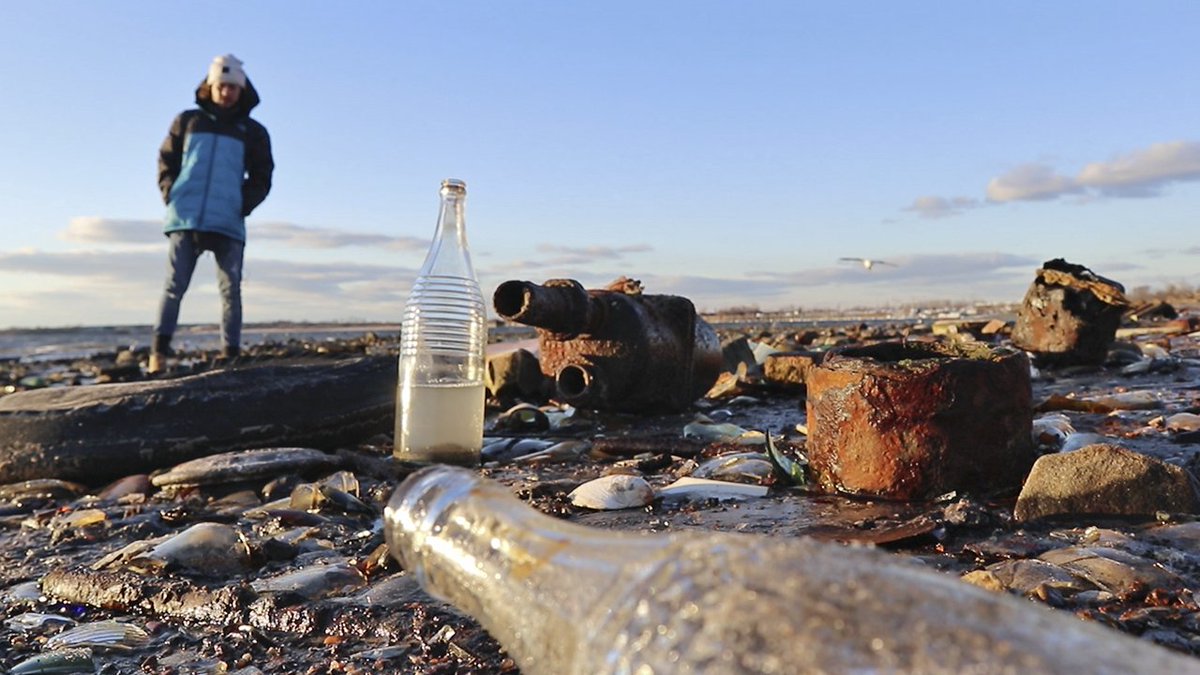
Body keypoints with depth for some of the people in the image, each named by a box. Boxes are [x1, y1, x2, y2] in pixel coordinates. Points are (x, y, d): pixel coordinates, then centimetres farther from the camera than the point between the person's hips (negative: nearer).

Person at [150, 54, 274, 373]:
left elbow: (261, 178, 9)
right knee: (174, 286, -3)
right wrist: (172, 197, -1)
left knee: (230, 290, -1)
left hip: (229, 224, 0)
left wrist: (243, 206, -5)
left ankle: (230, 356, 1)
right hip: (185, 219, 0)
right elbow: (166, 162, 14)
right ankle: (158, 353, -4)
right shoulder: (187, 121, 14)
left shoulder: (253, 132, 12)